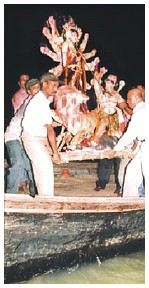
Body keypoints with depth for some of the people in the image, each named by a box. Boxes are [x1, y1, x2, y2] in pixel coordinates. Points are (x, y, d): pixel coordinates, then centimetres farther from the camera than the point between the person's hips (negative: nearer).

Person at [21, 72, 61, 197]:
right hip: (33, 139, -10)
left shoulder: (40, 99, 11)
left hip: (37, 138, 10)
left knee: (41, 169, 13)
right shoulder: (42, 102, -20)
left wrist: (48, 146, 12)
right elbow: (50, 130, -21)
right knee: (47, 168, -12)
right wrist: (55, 152, -19)